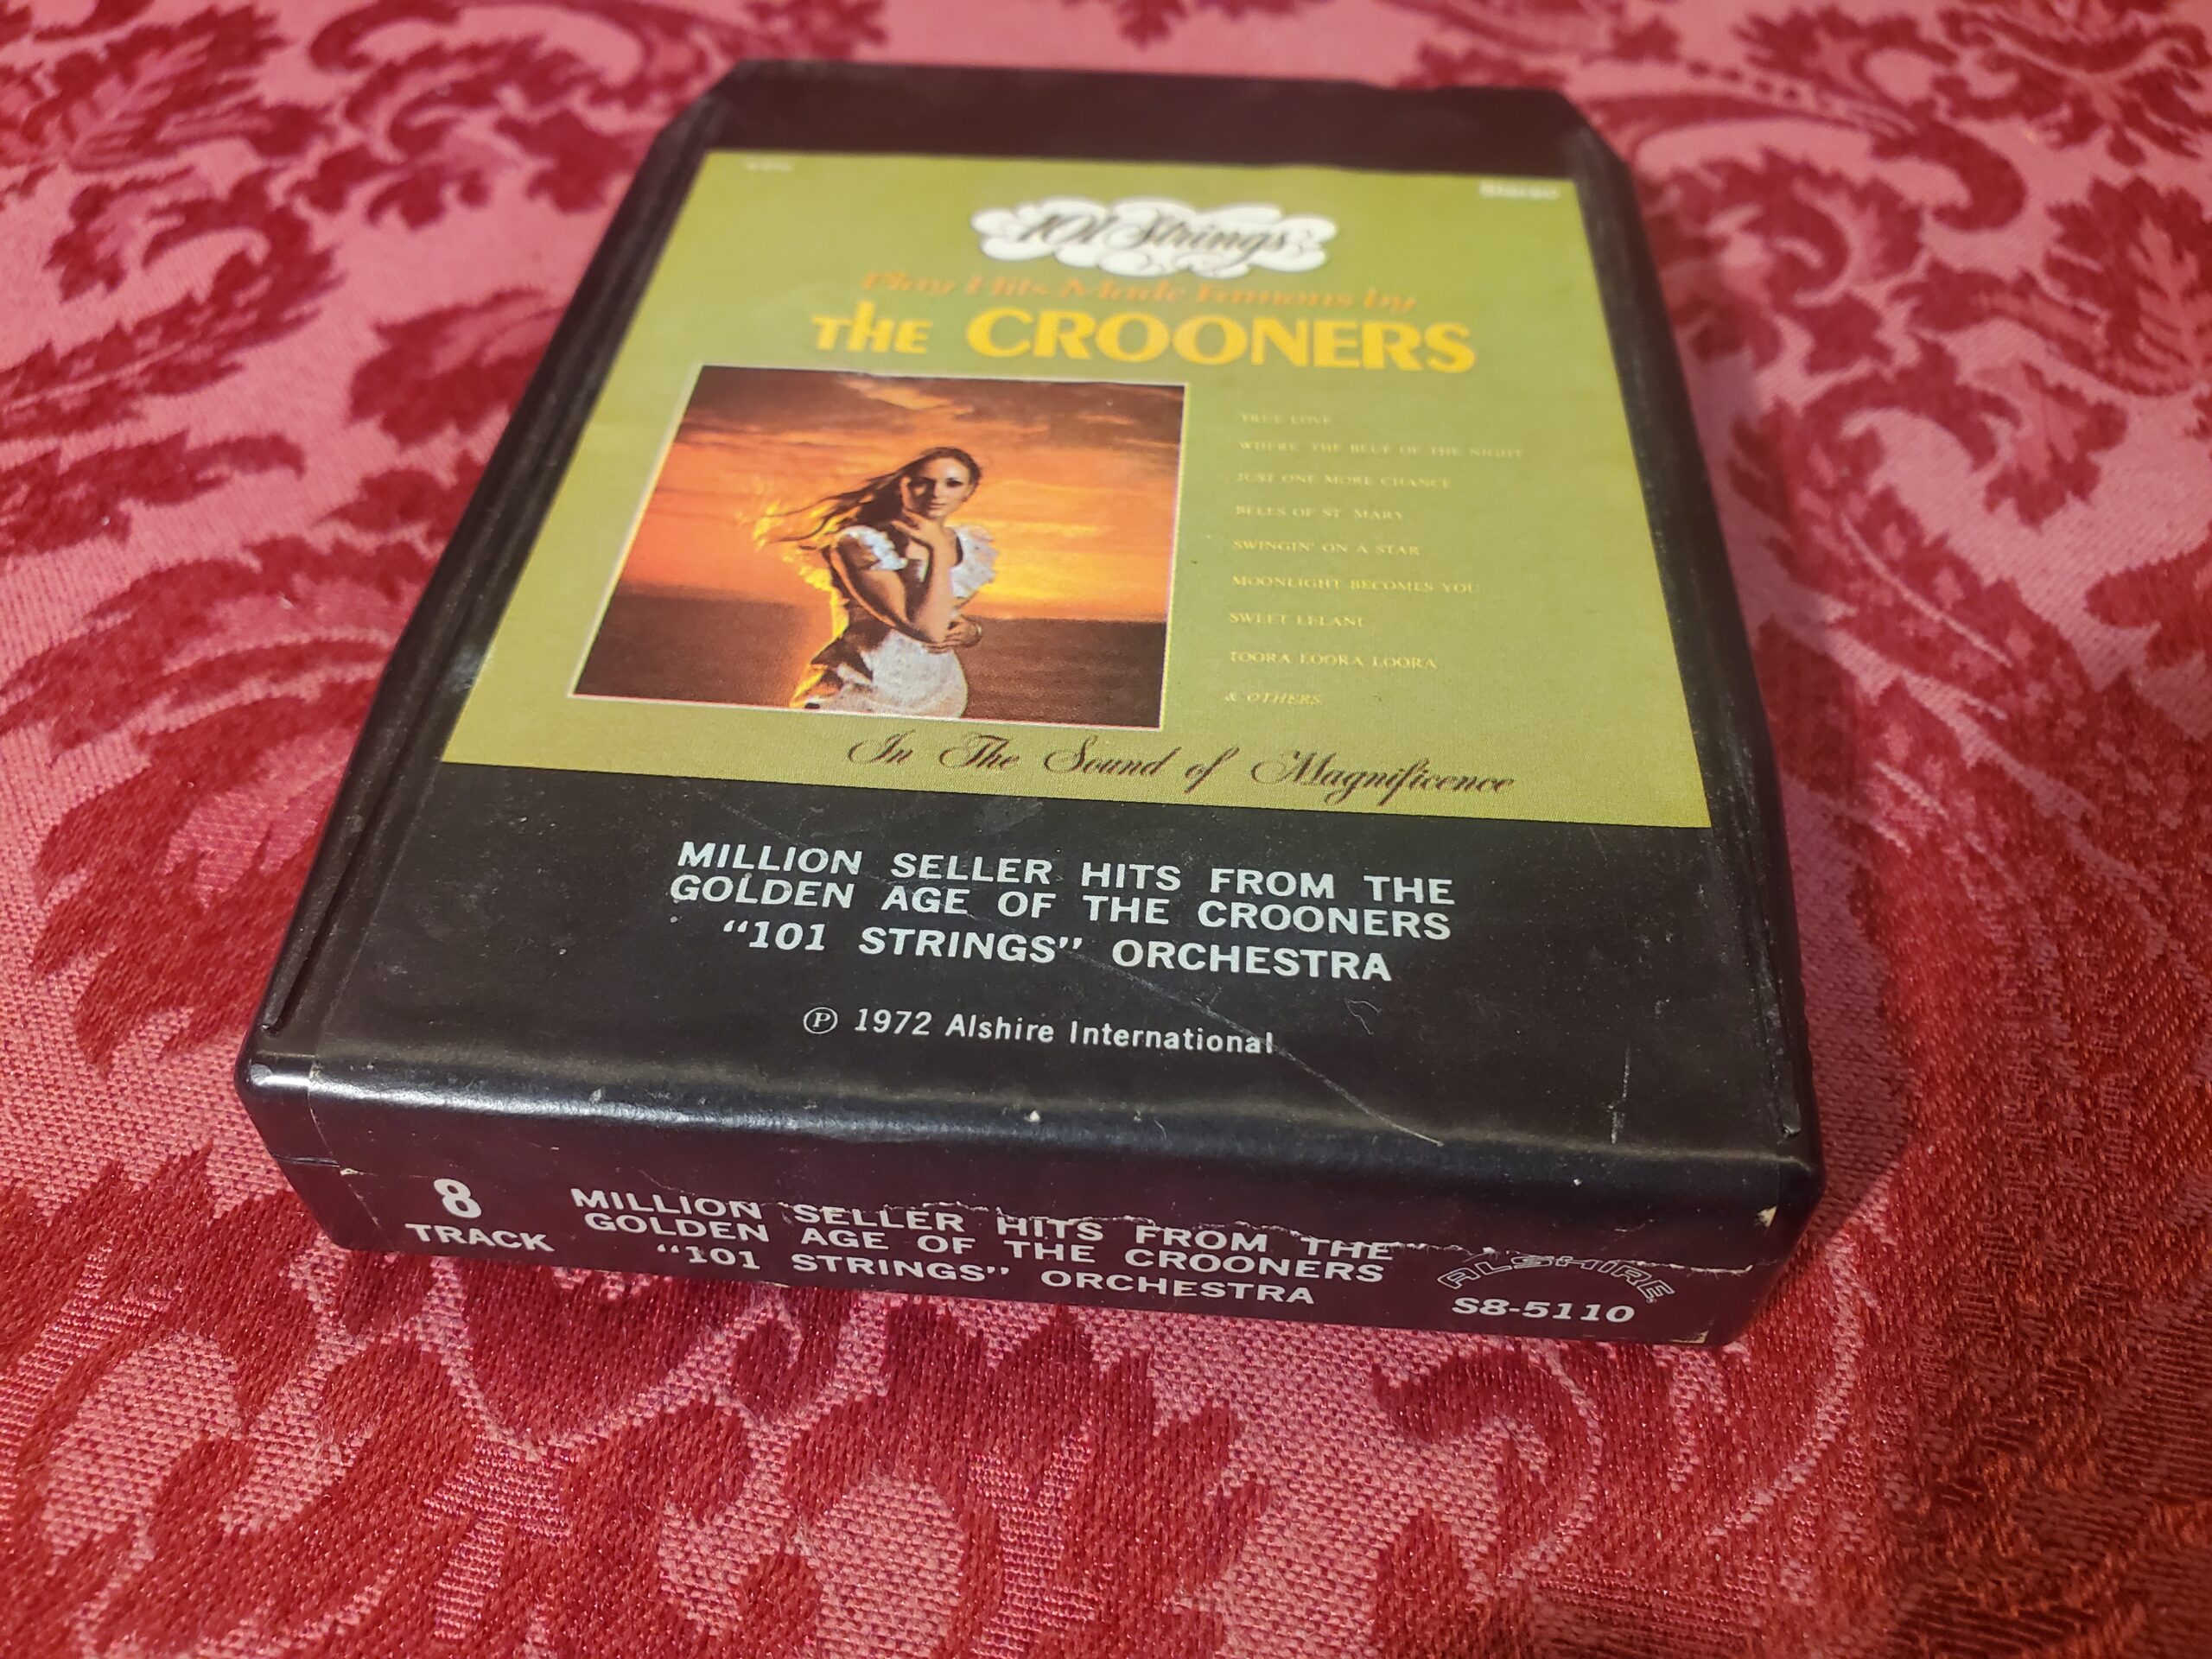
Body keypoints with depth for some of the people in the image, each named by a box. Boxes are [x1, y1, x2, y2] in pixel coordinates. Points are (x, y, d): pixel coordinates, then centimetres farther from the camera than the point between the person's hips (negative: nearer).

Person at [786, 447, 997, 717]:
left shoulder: (974, 550, 4)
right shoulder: (861, 544, -15)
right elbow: (927, 629, -25)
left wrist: (971, 629, 1)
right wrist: (938, 552, -18)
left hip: (936, 701, 7)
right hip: (858, 699, -6)